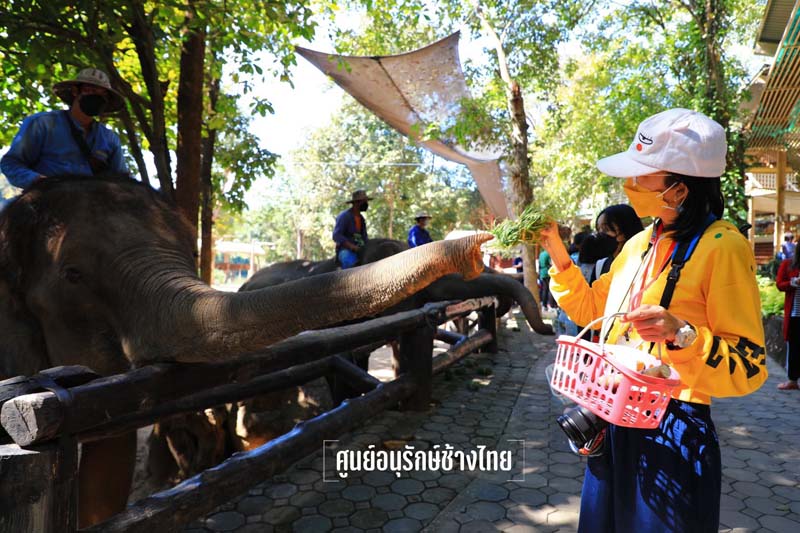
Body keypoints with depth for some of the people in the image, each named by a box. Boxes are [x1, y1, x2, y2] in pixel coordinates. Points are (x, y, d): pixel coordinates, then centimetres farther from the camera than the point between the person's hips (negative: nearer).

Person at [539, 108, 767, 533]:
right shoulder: (638, 243, 5)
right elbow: (591, 309, 14)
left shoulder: (722, 246, -16)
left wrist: (683, 334, -31)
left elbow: (749, 367, -15)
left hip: (673, 434, -7)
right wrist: (557, 253, 5)